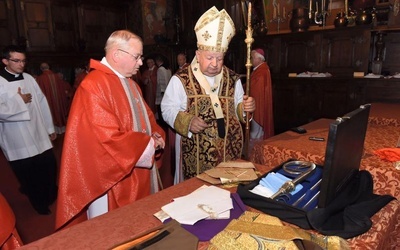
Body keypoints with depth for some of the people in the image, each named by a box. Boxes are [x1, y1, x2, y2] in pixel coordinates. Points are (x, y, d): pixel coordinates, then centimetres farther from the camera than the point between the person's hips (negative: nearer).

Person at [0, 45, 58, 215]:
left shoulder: (29, 78, 3)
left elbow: (42, 103, 7)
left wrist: (50, 128, 9)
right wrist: (20, 101, -13)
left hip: (40, 136, 4)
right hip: (18, 142, -4)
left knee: (49, 168, 14)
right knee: (28, 175, 11)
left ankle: (50, 196, 42)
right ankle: (41, 204, 36)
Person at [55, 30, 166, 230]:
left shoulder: (130, 84, 10)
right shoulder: (93, 86, -21)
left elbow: (146, 116, 19)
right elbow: (107, 138, -28)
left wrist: (155, 135, -3)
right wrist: (148, 144, -16)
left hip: (139, 173, 9)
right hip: (113, 179, -8)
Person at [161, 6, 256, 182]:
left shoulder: (233, 79, 5)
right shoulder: (180, 80, -6)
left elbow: (237, 110, 12)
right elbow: (168, 109, -7)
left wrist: (245, 108, -10)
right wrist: (187, 122, -24)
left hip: (229, 151, 4)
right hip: (195, 153, -3)